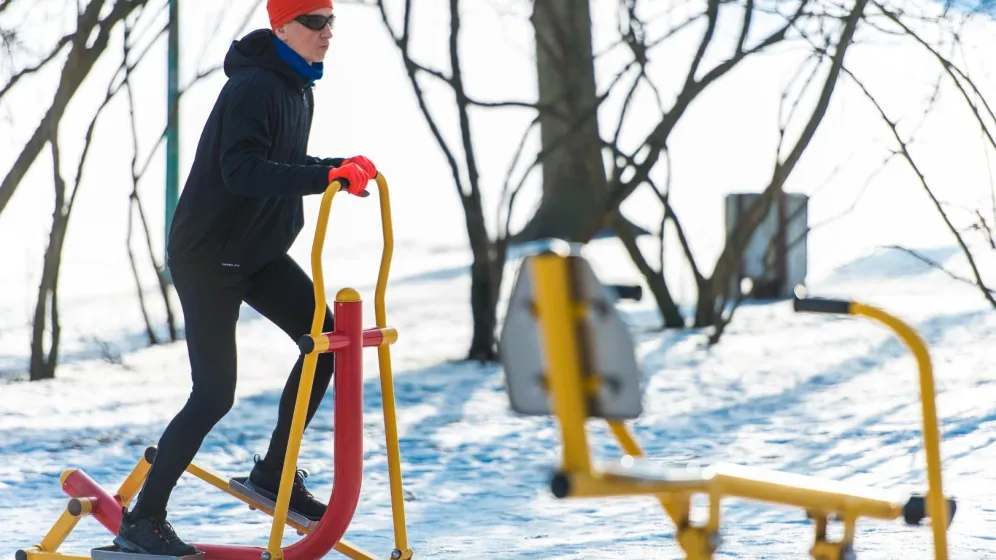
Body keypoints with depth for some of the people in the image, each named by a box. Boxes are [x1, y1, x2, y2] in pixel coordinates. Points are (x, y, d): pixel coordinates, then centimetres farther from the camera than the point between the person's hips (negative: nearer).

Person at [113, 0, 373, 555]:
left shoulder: (300, 88, 9)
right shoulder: (254, 87, -22)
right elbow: (243, 171, -34)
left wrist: (340, 167, 4)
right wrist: (324, 176, -41)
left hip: (261, 252, 9)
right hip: (208, 255, -9)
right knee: (215, 395, -10)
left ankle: (275, 473, 8)